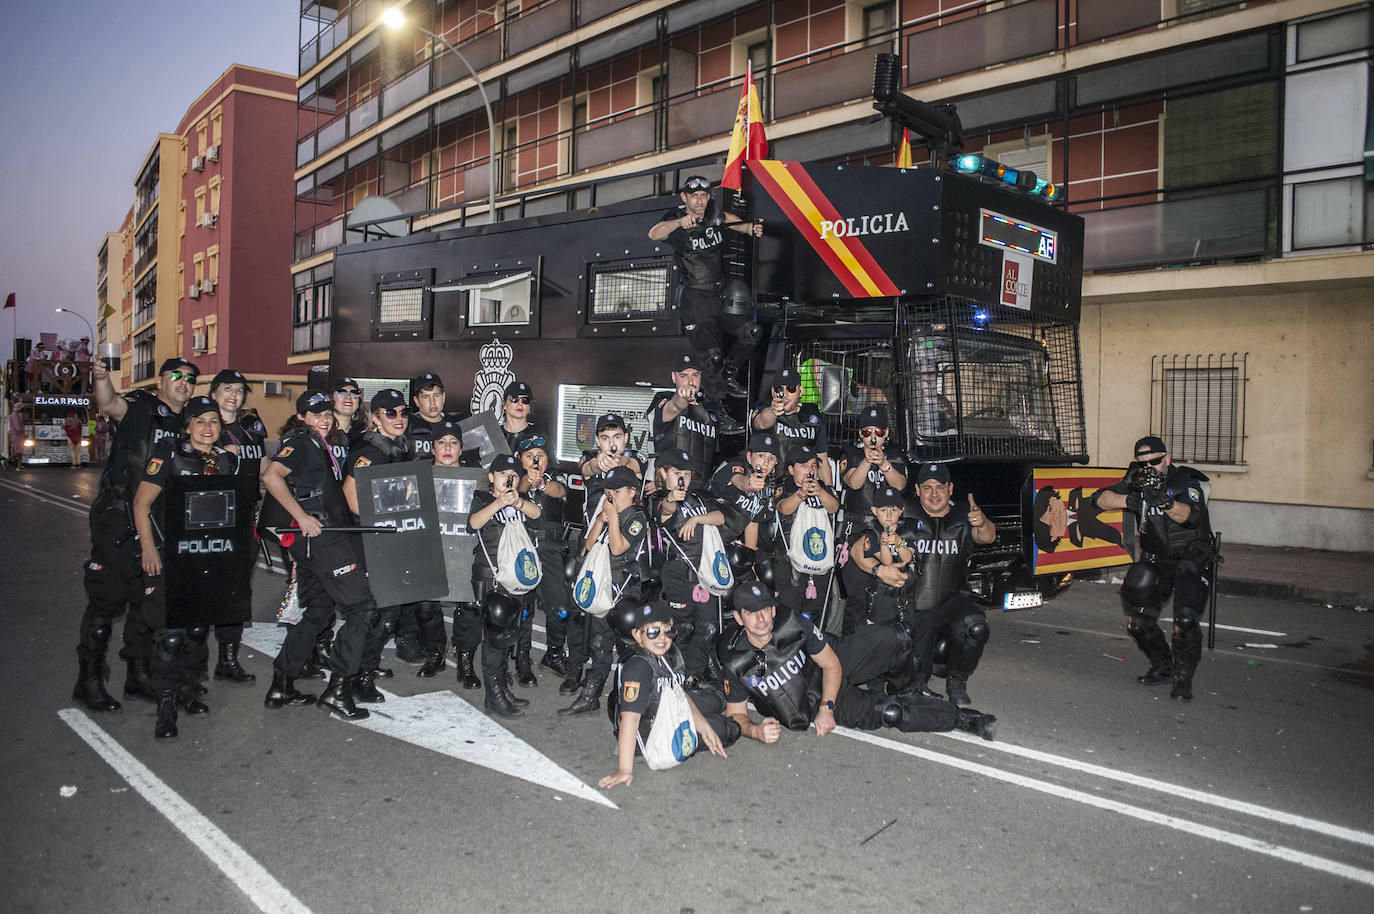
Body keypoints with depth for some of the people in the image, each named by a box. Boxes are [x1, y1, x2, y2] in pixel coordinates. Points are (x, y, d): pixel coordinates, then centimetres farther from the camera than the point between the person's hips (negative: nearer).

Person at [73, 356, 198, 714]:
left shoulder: (187, 423, 12)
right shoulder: (140, 406, -5)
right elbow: (110, 405, -28)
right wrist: (101, 378, -48)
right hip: (117, 519, -6)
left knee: (149, 598, 11)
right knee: (108, 595, -4)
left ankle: (139, 674, 22)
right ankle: (89, 678, 8)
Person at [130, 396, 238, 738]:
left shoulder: (227, 461, 9)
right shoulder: (169, 454, -5)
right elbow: (142, 502, -8)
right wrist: (148, 548, -16)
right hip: (167, 555, -5)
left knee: (198, 629, 9)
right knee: (172, 633, -10)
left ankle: (186, 692, 26)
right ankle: (166, 705, 2)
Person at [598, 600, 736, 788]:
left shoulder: (671, 652, -7)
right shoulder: (638, 667, -32)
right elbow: (630, 717, -38)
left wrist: (704, 727, -6)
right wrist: (625, 769, -41)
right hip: (645, 736, -9)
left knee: (715, 700, 24)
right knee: (729, 730, -4)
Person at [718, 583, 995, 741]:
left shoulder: (791, 624, -22)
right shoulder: (735, 663, -23)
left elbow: (831, 665, -12)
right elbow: (736, 715, -13)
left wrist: (825, 708, -23)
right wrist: (756, 731, -35)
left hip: (834, 670, 2)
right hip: (813, 702, -1)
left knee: (890, 639, -20)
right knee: (889, 713, -24)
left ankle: (903, 689, 14)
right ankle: (960, 717, -2)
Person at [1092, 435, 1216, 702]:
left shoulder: (1186, 481, -17)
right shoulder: (1137, 482, -3)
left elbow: (1190, 516, -35)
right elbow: (1100, 498, -12)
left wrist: (1165, 502, -55)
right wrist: (1129, 500, -30)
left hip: (1191, 562, -5)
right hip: (1155, 562, 5)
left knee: (1186, 620, -20)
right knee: (1138, 622, 2)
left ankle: (1183, 679, 0)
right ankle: (1162, 667, 27)